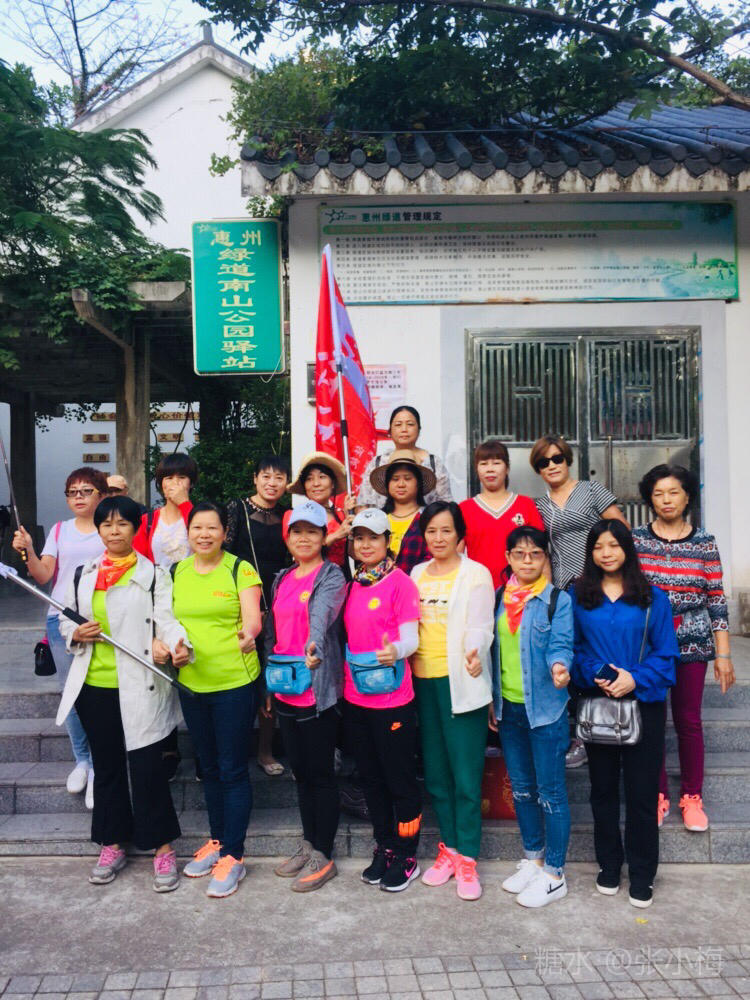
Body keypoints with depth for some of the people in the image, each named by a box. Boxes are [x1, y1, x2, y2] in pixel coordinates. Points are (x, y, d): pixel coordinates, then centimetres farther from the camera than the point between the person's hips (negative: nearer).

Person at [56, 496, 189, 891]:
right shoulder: (82, 574, 11)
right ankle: (112, 845, 30)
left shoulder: (154, 574, -2)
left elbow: (166, 619, -12)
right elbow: (65, 620, 16)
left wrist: (177, 645, -33)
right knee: (106, 766, 15)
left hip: (139, 687, -4)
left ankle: (163, 848, 14)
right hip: (94, 686, 4)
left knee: (146, 766, -1)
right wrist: (76, 634, -7)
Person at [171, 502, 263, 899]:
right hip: (192, 682, 5)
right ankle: (216, 839, 35)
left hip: (234, 682, -5)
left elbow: (252, 616, -16)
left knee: (232, 771, 1)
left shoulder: (241, 569, -7)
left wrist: (248, 633, -37)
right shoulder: (177, 572, 8)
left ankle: (233, 855, 13)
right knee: (208, 767, 18)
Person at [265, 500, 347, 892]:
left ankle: (323, 857, 16)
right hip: (286, 690, 7)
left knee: (320, 772, 3)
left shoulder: (331, 577, -8)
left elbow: (322, 612, -28)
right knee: (300, 770, 17)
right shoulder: (282, 579, 13)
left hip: (319, 690, -7)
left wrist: (314, 647, -47)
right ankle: (308, 845, 32)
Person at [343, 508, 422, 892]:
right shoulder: (353, 586, 10)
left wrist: (395, 651, -34)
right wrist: (343, 680, 9)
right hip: (355, 697, 7)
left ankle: (406, 857, 19)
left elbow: (410, 637, -13)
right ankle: (384, 849, 31)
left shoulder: (400, 582, -9)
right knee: (371, 777, 16)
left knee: (400, 779, 5)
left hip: (391, 698, -7)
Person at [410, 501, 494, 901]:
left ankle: (467, 858, 9)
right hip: (423, 680, 5)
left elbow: (480, 625, -12)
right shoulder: (417, 575, 14)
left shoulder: (476, 574, -2)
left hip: (460, 681, -5)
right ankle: (449, 849, 25)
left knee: (466, 774, -4)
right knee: (435, 773, 11)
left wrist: (475, 653, -31)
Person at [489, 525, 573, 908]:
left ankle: (554, 874, 17)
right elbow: (494, 650, 12)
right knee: (521, 787, 18)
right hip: (508, 707, 6)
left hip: (545, 707, -6)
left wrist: (559, 665, -40)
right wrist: (491, 699, 12)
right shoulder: (499, 599, 7)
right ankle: (532, 859, 35)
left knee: (550, 791, 2)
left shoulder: (558, 600, -8)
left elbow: (561, 643, -18)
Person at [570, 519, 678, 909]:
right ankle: (608, 865, 29)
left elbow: (666, 654, -2)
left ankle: (642, 874, 21)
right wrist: (595, 677, -14)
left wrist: (636, 680, -16)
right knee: (603, 788, 12)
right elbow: (573, 647, 2)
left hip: (643, 704, -1)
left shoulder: (652, 598, -1)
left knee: (641, 792, 4)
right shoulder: (578, 595, 2)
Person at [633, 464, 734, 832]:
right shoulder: (635, 539, 0)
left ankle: (692, 797, 24)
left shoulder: (705, 543, 1)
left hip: (692, 645, 0)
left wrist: (723, 654, 1)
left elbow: (716, 600, 2)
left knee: (688, 720, 8)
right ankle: (657, 795, 23)